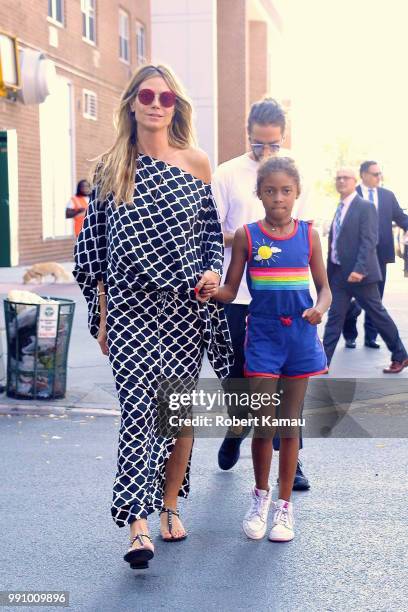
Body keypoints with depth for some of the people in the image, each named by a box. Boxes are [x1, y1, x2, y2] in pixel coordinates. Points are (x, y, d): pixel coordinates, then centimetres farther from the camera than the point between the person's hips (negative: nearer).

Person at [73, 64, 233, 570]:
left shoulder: (196, 163, 6)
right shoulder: (111, 167, 5)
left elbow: (211, 231, 14)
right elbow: (96, 245, 6)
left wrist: (211, 271, -7)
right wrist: (102, 316, 4)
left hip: (184, 304, 1)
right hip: (130, 305, -1)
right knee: (138, 405, -11)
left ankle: (170, 505, 24)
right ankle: (138, 525, -9)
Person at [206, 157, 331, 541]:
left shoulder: (308, 235, 2)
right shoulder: (246, 236, -2)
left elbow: (324, 287, 6)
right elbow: (230, 290, 0)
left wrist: (319, 308, -15)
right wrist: (212, 292, -22)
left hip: (300, 338, 1)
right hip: (262, 339, -1)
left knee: (290, 424, 9)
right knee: (263, 425, 0)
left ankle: (284, 506, 23)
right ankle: (260, 496, 26)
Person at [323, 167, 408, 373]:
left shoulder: (365, 207, -9)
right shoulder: (340, 209, 14)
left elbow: (369, 241, -17)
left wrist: (359, 269, -26)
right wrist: (329, 272, 14)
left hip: (358, 274, -7)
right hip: (339, 273, 7)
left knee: (378, 314, 4)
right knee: (334, 317, 4)